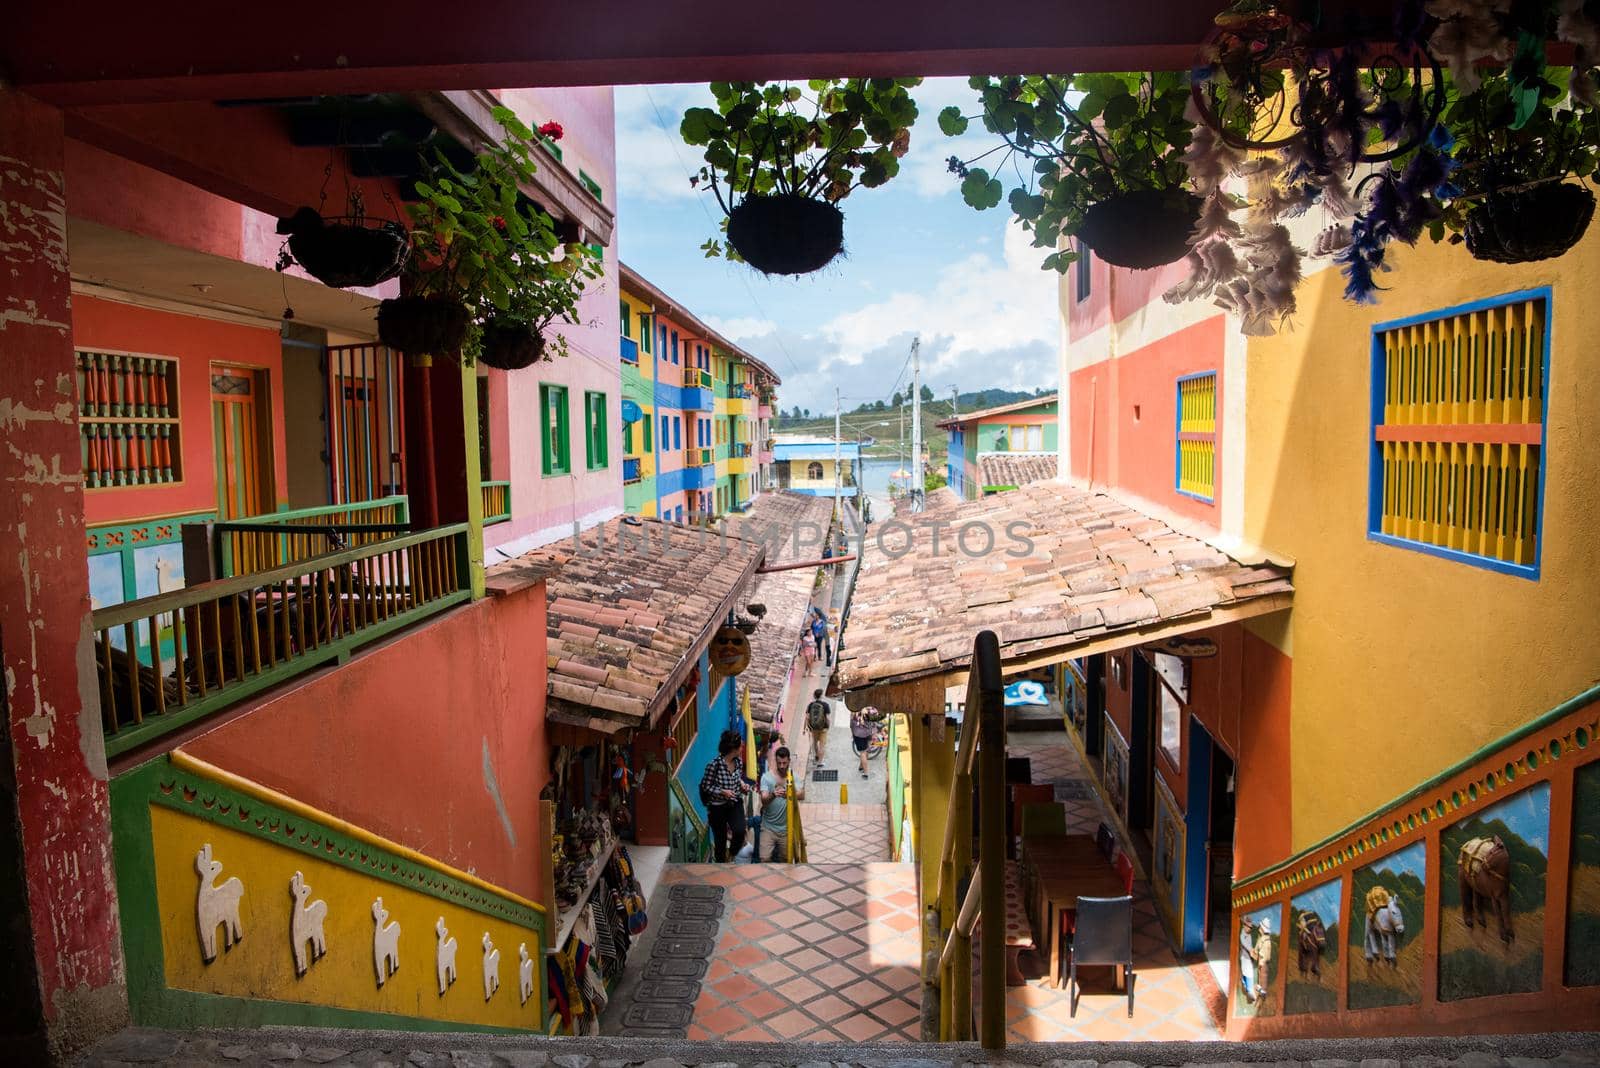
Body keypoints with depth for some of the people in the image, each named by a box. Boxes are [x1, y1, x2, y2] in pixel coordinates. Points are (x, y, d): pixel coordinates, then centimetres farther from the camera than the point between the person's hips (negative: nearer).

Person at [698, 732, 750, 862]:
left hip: (735, 804, 4)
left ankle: (731, 855, 11)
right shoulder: (714, 765, -22)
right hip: (718, 807, -4)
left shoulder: (737, 762, -4)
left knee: (740, 831, -19)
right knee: (720, 839, 9)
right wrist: (722, 792, -25)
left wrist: (742, 783, -4)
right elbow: (705, 786, -12)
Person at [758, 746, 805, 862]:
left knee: (784, 859, 14)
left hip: (786, 827, 2)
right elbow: (763, 800, -16)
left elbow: (802, 795, -17)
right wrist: (773, 794, -38)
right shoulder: (766, 777, -7)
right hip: (768, 826, -2)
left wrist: (788, 794, -37)